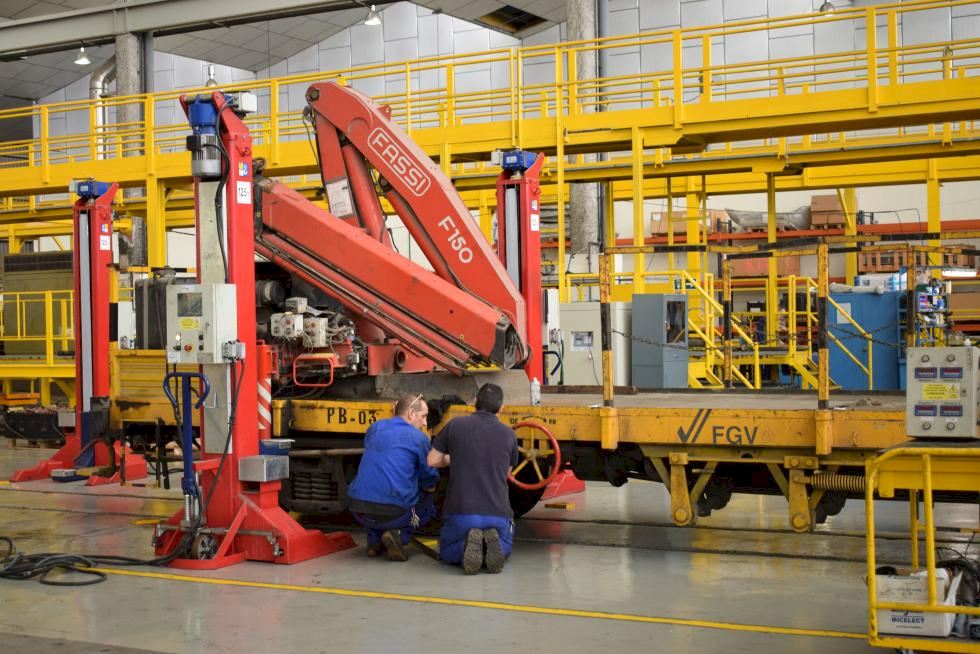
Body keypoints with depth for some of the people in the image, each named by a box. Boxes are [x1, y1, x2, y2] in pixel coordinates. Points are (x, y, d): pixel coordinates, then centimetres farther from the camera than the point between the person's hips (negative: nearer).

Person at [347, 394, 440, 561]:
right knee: (428, 505, 23)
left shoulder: (375, 428, 14)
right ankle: (399, 534, -3)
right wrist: (430, 486, 32)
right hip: (394, 512, -5)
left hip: (359, 510, 5)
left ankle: (374, 541, 17)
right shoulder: (418, 438, -1)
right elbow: (430, 484, 7)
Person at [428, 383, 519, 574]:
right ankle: (493, 543, -5)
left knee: (447, 552, 26)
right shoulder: (509, 434, 5)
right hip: (497, 514, 1)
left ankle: (467, 545, -10)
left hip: (460, 512, -1)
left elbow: (433, 461, 6)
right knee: (504, 547, 32)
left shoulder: (456, 425, -1)